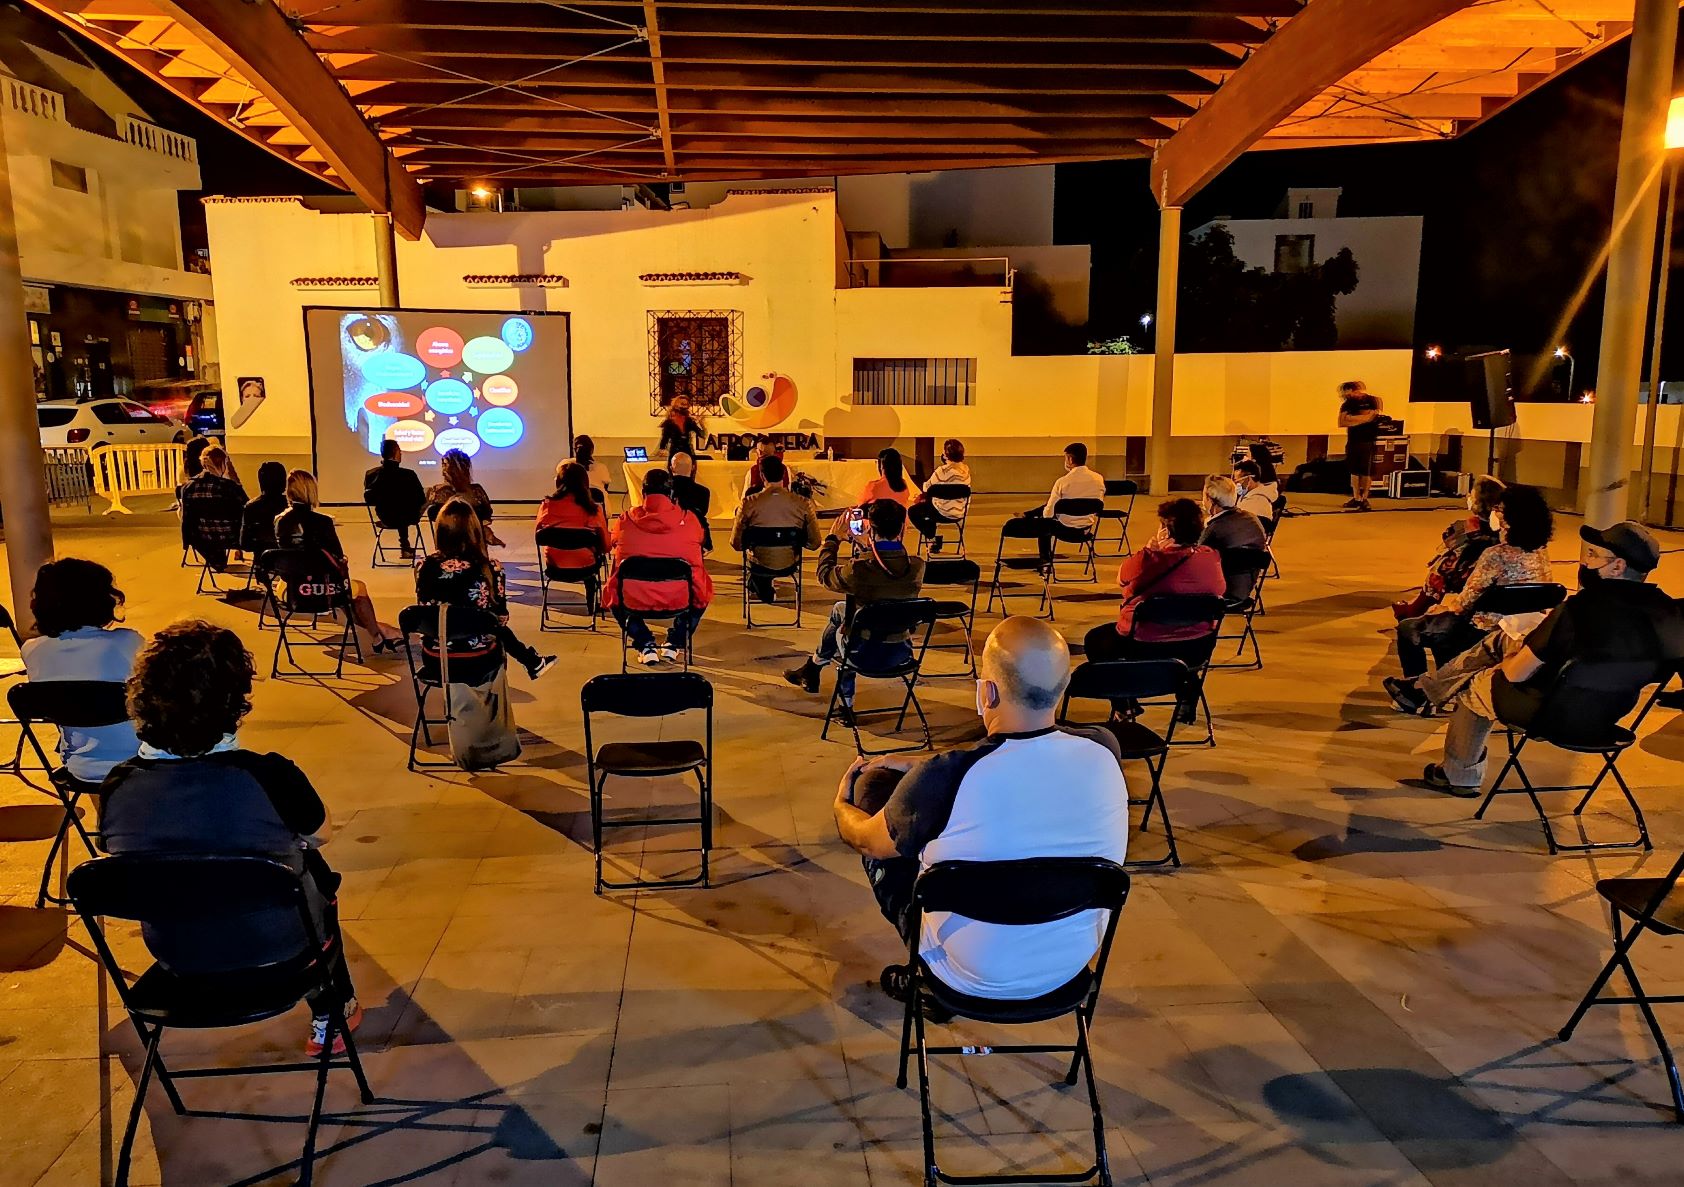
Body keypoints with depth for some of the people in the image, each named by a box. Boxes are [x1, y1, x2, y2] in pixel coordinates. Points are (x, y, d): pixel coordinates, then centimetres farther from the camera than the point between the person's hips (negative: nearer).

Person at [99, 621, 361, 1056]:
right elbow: (319, 835, -10)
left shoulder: (118, 787, -20)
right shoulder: (269, 777, -30)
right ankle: (331, 1018, 43)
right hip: (276, 952, -3)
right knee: (314, 867, 29)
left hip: (175, 955, 3)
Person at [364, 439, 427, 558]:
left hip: (385, 518, 4)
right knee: (426, 502, 29)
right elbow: (421, 499, -17)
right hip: (408, 517, -4)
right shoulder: (408, 475, -25)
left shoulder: (371, 474, -14)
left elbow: (368, 499, -1)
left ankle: (405, 546, 46)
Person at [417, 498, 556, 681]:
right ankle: (532, 662, 50)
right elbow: (501, 619, -8)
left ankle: (532, 661, 46)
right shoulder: (490, 568, -19)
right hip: (478, 662, -2)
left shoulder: (425, 567, -13)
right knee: (499, 628, 30)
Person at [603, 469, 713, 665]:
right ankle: (675, 643, 27)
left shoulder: (626, 520, -3)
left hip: (633, 601, 0)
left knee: (614, 595, 34)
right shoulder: (688, 519, -4)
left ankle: (645, 645, 22)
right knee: (701, 590, 32)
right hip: (680, 601, 0)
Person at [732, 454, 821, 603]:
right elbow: (814, 543, -5)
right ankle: (765, 590, 52)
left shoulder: (749, 503, -15)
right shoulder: (803, 503, -13)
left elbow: (736, 543, -8)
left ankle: (764, 591, 46)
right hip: (789, 565, 1)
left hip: (760, 566, -1)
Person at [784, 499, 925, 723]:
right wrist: (865, 545, 20)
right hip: (900, 653, 4)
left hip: (866, 655, -4)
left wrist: (833, 538, 13)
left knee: (840, 612, 29)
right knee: (842, 611, 27)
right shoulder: (917, 566, -13)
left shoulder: (859, 569, -24)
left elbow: (825, 575, -1)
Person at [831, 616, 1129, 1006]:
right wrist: (920, 768, 13)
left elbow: (866, 840, -9)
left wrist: (841, 805, 14)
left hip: (971, 977, -4)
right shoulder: (1104, 752, -18)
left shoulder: (943, 779, -31)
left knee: (874, 783, 8)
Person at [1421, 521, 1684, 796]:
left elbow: (1517, 673, -21)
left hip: (1555, 718, -7)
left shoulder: (1581, 608, -28)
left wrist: (1510, 661, 3)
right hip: (1607, 721, 7)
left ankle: (1460, 777, 37)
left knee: (1472, 687, 20)